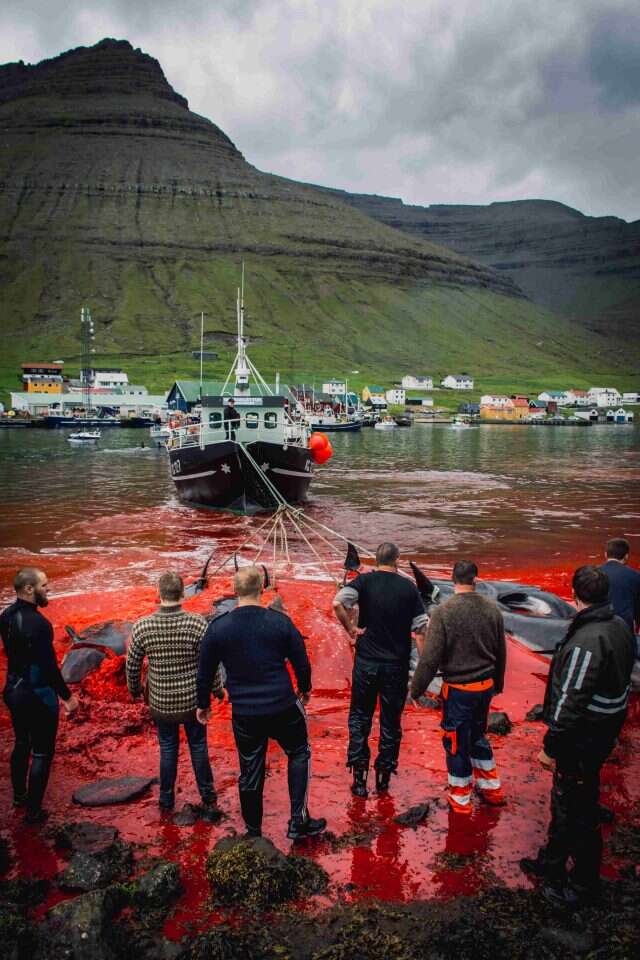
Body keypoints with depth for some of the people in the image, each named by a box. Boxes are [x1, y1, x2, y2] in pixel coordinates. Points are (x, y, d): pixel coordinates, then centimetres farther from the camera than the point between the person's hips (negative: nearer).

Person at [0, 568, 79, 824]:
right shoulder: (37, 623, -27)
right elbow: (48, 666, -24)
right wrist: (67, 696, -13)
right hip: (38, 696, -8)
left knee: (21, 744, 25)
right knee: (41, 753, 7)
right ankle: (33, 811, 18)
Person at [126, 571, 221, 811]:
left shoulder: (142, 626, -15)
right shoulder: (198, 623, -19)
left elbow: (132, 665, -4)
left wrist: (134, 689, 16)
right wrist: (217, 689, 7)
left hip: (160, 703, 1)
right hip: (193, 700, 0)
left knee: (168, 749, 20)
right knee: (198, 746, 19)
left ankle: (166, 800, 33)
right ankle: (208, 796, 33)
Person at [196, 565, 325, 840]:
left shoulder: (217, 627, -7)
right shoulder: (280, 621, -9)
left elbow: (205, 672, 3)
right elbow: (302, 662, 0)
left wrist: (203, 704, 19)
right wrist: (305, 689, 20)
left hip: (244, 714, 1)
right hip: (283, 708, -1)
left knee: (250, 773, 17)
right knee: (299, 755, 22)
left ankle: (253, 831, 32)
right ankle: (299, 821, 19)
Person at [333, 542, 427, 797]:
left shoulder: (364, 581, -5)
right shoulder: (408, 587, -3)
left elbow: (337, 602, -22)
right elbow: (420, 628, -4)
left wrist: (350, 629, -10)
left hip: (366, 662, 0)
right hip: (397, 665, 1)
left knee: (360, 717, 14)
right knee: (391, 721, 13)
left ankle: (359, 776, 11)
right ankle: (384, 778, 21)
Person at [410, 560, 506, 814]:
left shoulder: (444, 612, -19)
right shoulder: (492, 609, -4)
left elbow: (430, 657, -18)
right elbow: (501, 652, 8)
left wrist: (417, 688, -6)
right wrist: (497, 683, 23)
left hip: (458, 689, -5)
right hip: (486, 686, 5)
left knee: (457, 742, 12)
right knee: (478, 736, 25)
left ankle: (460, 798, 25)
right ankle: (491, 787, 37)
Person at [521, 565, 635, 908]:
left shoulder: (587, 641, -28)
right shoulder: (620, 626, 3)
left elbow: (571, 701, -27)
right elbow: (619, 678, 13)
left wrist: (551, 745, -18)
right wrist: (611, 731, 23)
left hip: (582, 739, -10)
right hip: (604, 732, 10)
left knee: (577, 810, 7)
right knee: (564, 802, 23)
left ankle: (584, 884, 24)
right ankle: (552, 863, 39)